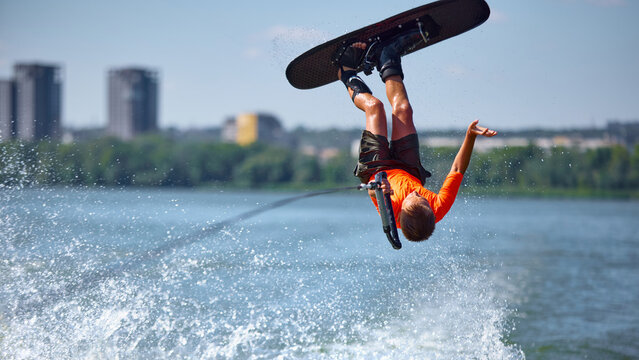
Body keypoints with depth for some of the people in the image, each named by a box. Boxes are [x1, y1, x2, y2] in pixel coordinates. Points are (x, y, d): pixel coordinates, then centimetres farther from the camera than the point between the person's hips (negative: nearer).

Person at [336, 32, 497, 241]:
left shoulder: (391, 212, -49)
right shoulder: (438, 210, -42)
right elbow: (458, 169, -34)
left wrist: (380, 193, -85)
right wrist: (470, 136, -43)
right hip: (410, 171, 3)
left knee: (374, 106, 5)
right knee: (402, 110, 8)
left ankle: (351, 79, 40)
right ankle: (388, 62, 39)